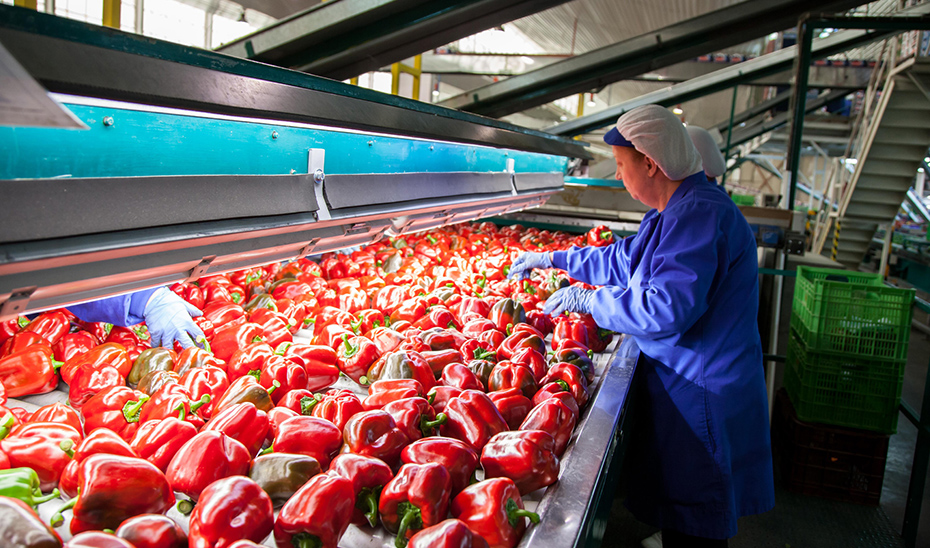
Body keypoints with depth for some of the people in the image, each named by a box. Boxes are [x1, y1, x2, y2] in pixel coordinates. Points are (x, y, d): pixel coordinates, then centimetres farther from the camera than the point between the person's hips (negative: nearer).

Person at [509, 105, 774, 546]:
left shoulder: (698, 213, -23)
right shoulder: (681, 209, 11)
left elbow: (666, 308, -31)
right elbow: (624, 260, 23)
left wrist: (587, 300, -19)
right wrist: (551, 259, 24)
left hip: (700, 399, -10)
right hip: (681, 383, 10)